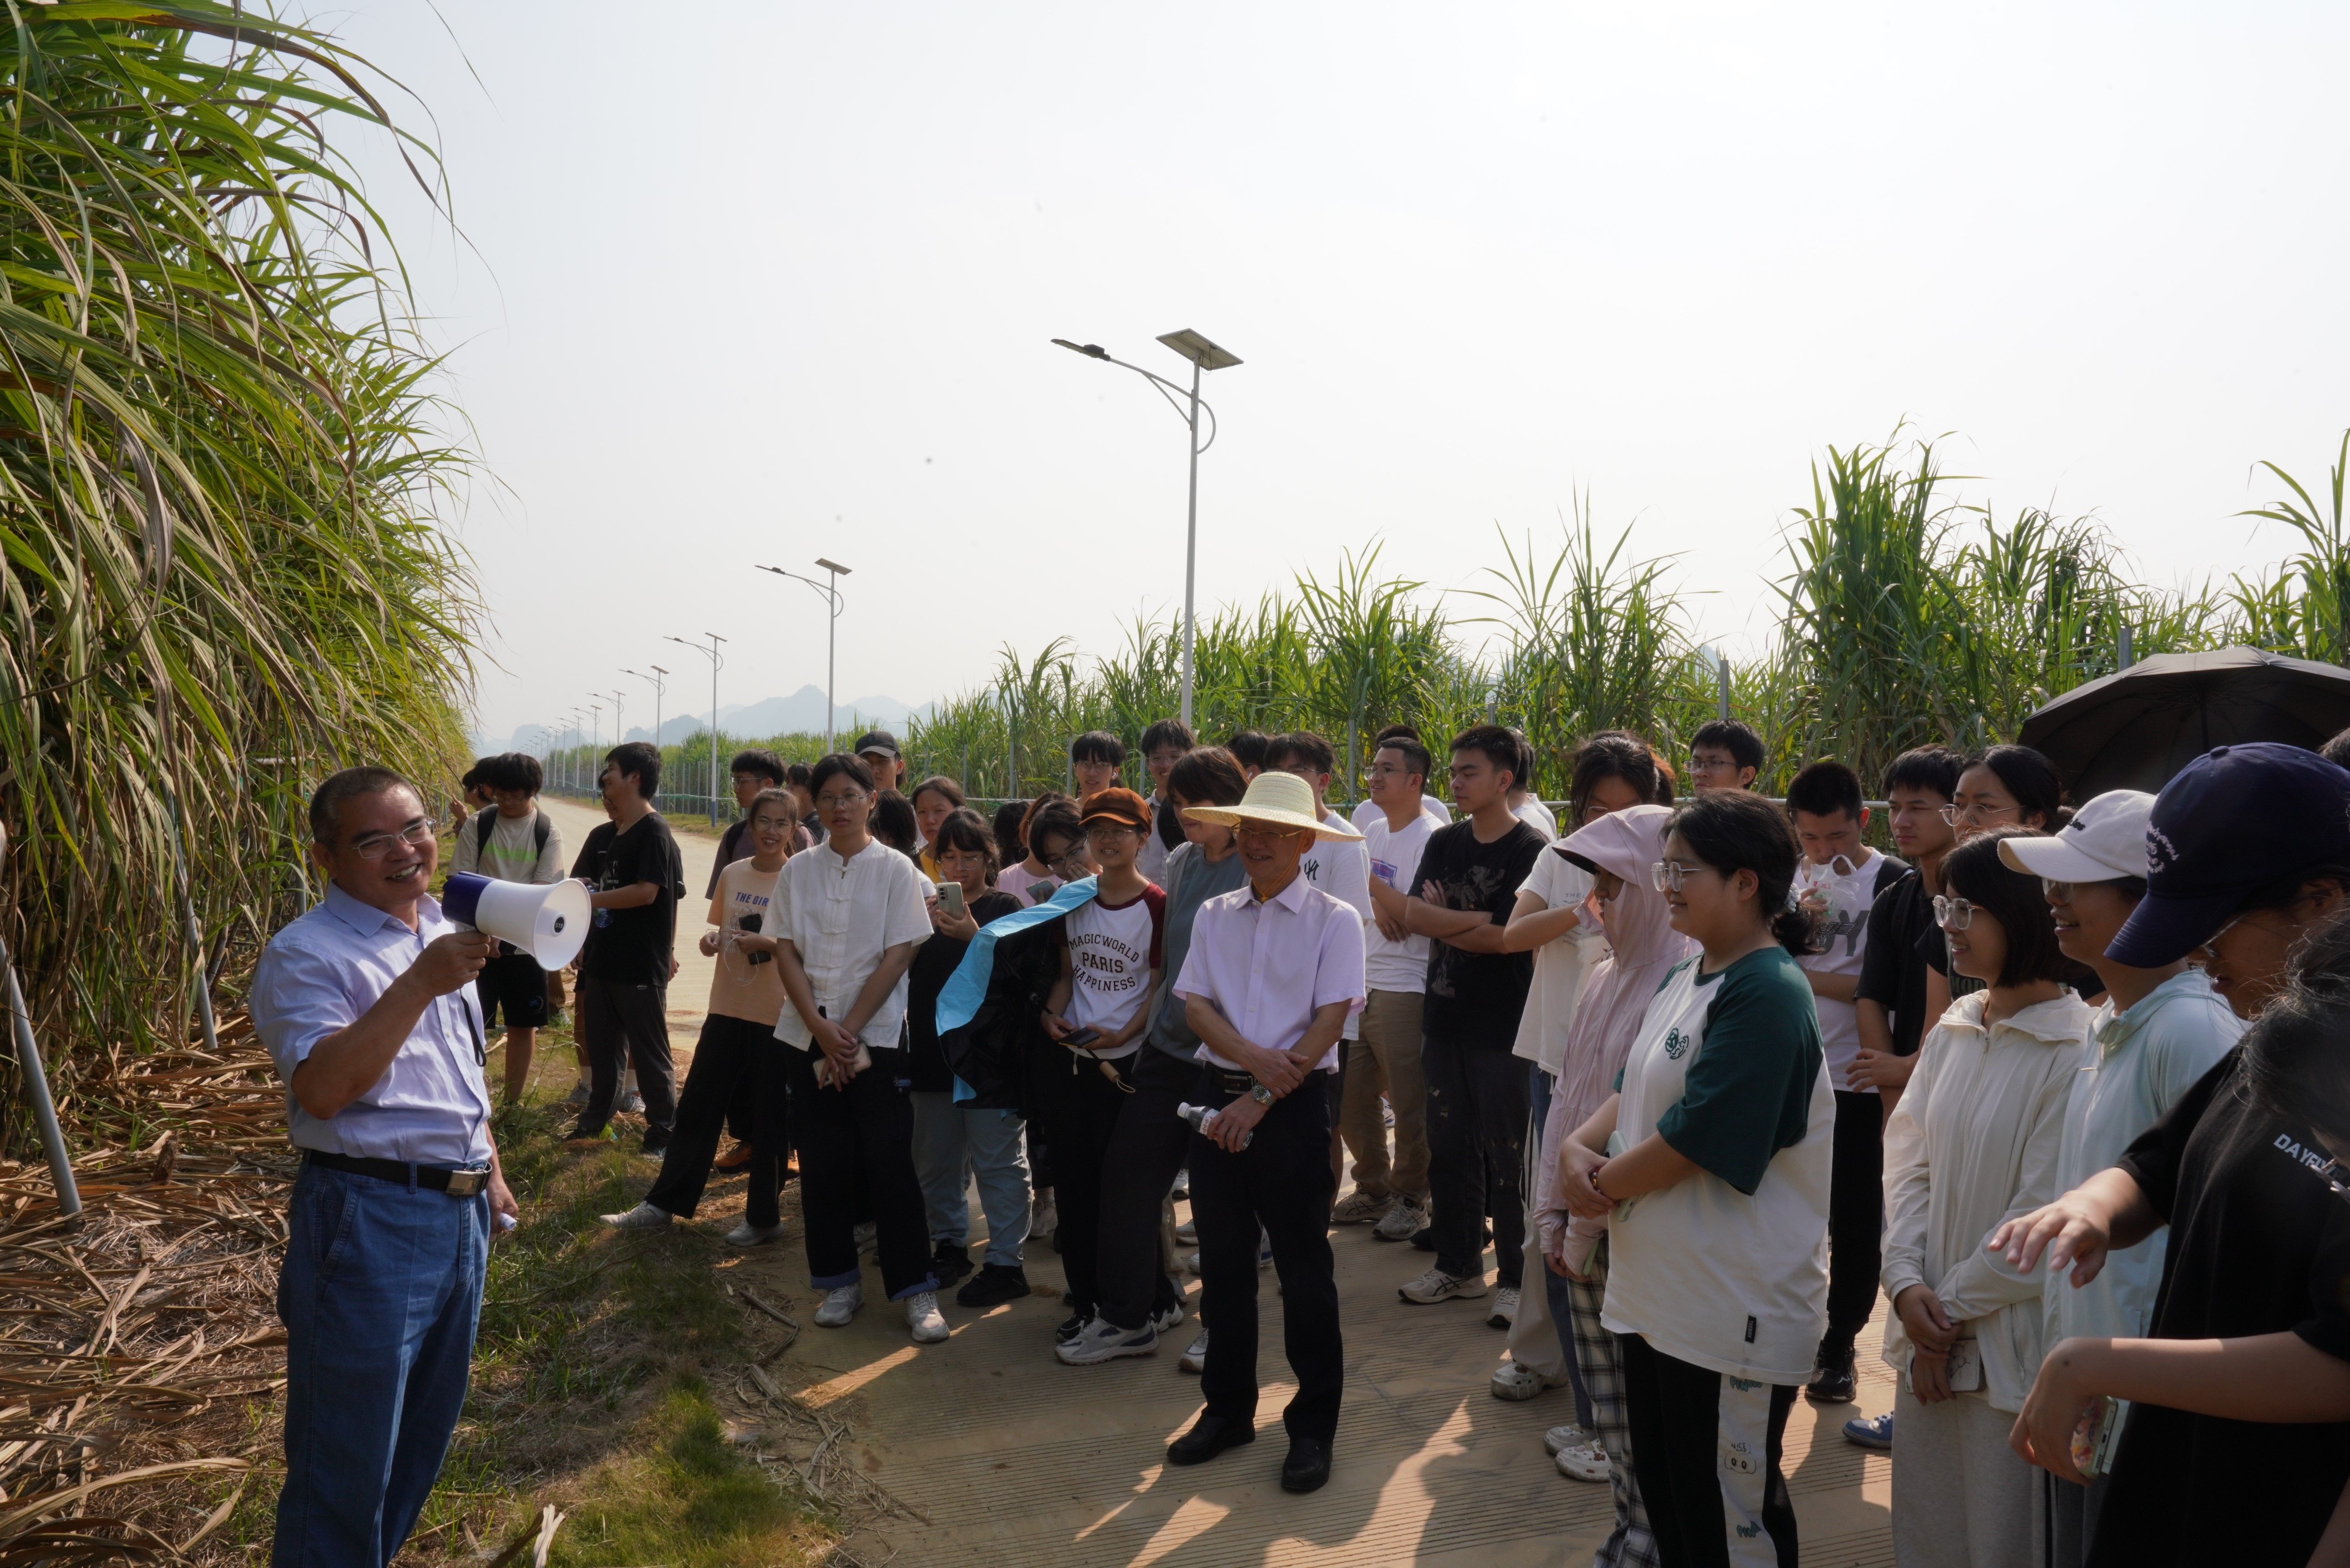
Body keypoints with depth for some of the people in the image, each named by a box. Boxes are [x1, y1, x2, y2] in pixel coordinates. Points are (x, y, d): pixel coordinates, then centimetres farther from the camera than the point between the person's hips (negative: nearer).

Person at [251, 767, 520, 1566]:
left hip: (461, 1212, 8)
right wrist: (420, 984, -33)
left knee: (422, 1434, 21)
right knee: (348, 1453, 3)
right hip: (369, 1221, -8)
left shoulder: (442, 934, 12)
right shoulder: (306, 955, -14)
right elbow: (321, 1088, -28)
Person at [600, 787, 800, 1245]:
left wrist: (768, 944, -23)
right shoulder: (732, 874, 6)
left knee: (769, 1119, 5)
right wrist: (712, 939, -3)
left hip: (777, 1016, -5)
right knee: (697, 1107, 9)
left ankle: (763, 1217, 18)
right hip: (727, 1008, 5)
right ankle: (663, 1204, 21)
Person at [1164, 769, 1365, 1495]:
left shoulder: (1334, 920, -4)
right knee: (1222, 1261, 13)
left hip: (1293, 1107, -4)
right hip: (1219, 1094, 5)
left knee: (1303, 1268, 4)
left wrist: (1263, 1097, -16)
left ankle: (1313, 1423, 18)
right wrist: (1254, 1057, -17)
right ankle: (1228, 1408, 28)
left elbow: (1329, 1022, -11)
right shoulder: (1214, 915, 9)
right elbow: (1194, 1006, 1)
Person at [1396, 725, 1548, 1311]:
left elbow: (1507, 937, -17)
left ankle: (1517, 1277, 13)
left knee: (1506, 1153, 1)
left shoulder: (1530, 850, -9)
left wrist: (1443, 921, -8)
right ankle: (1458, 1266, 25)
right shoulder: (1443, 844, 9)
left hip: (1503, 1026, -6)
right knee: (1448, 1148, 12)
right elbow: (1413, 916, -2)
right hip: (1445, 1018, 6)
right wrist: (1476, 919, -15)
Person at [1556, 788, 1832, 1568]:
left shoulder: (1768, 995, -19)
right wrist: (1579, 1145, -5)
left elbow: (1689, 1140, -23)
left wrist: (1602, 1183, -9)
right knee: (1663, 1494, 22)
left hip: (1735, 1314, -9)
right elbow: (1635, 1090, 15)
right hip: (1655, 1291, 9)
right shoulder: (1683, 979, 9)